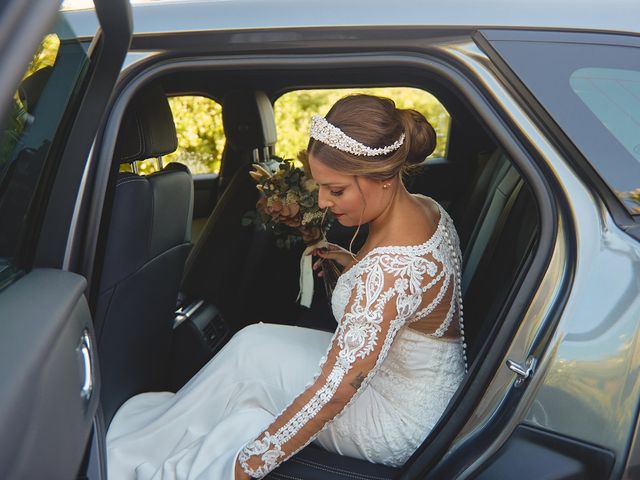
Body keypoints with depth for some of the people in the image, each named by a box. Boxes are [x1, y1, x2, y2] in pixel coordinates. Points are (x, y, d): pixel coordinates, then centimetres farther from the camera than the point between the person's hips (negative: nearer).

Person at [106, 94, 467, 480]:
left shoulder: (389, 270, -35)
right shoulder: (428, 209, -6)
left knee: (252, 351, -7)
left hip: (401, 428, -9)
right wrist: (354, 265, 1)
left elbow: (332, 392, -33)